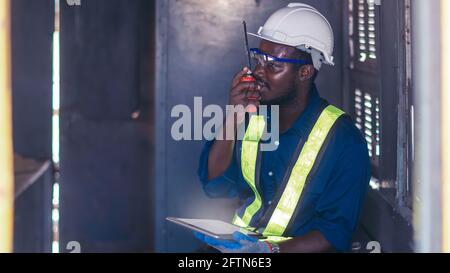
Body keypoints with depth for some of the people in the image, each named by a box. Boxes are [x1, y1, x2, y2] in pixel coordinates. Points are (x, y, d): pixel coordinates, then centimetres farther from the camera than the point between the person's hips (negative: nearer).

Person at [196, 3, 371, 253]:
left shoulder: (343, 140, -11)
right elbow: (216, 186, 2)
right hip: (241, 246, 4)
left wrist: (270, 250, -27)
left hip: (296, 250, -4)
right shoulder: (252, 115, 6)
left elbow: (336, 234, -13)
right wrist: (234, 120, -10)